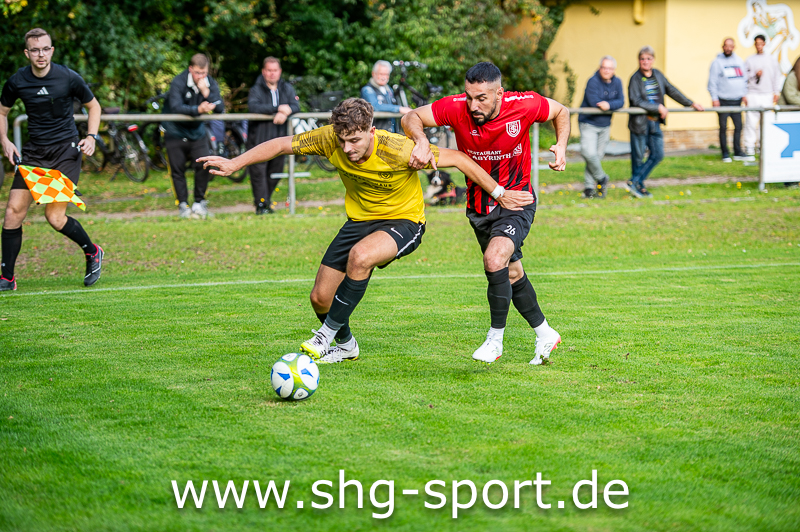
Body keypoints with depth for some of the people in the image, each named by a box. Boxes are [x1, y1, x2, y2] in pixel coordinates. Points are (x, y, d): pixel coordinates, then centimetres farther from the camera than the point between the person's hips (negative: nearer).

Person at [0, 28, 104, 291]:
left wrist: (91, 136, -4)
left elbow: (93, 105, 9)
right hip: (34, 151, 3)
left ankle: (92, 252, 17)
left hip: (66, 149, -3)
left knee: (55, 216, -11)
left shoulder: (68, 78, -8)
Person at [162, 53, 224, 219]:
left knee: (204, 164, -12)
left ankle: (199, 202, 2)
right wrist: (198, 109, -45)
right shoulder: (178, 82, -17)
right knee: (177, 170, -1)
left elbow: (220, 109, -14)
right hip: (175, 132, -2)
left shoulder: (211, 83, -5)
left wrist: (206, 92, -29)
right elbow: (176, 107, -30)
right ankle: (182, 205, 10)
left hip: (197, 132, 3)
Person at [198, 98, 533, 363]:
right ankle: (346, 345, 34)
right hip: (360, 220, 5)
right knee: (320, 297, 1)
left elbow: (459, 159, -22)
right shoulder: (331, 139, -19)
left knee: (360, 256, -36)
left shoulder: (397, 150, -31)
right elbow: (282, 144, -6)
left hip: (404, 221, -5)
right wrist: (234, 164, -11)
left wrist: (500, 194, -17)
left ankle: (328, 334, -17)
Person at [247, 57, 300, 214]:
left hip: (279, 136, 4)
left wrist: (286, 112, -26)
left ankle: (267, 201, 23)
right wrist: (277, 108, -27)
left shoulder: (287, 88, 12)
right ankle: (261, 205, -7)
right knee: (258, 170, -10)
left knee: (276, 171, 8)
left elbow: (295, 106, -2)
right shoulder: (256, 89, -3)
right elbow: (252, 106, -22)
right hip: (259, 135, -4)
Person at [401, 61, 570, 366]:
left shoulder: (524, 105, -21)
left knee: (495, 259, -26)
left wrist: (561, 146, -17)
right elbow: (411, 118, -13)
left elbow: (560, 112, -1)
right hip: (479, 207, 4)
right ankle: (545, 334, 36)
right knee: (512, 274, 15)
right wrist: (421, 141, -34)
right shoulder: (456, 109, -20)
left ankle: (495, 339, -9)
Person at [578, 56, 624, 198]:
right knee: (589, 153, -18)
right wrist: (614, 102, -12)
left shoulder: (617, 82, 4)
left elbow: (621, 102, -5)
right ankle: (601, 178, 5)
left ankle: (589, 187, 14)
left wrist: (609, 105, -27)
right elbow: (594, 101, -23)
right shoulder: (593, 81, -14)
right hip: (588, 123, -5)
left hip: (605, 125, 5)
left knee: (598, 155, 5)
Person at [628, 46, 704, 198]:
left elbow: (672, 91, 16)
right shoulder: (635, 79, -9)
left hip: (655, 123, 6)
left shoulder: (658, 75, 9)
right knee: (638, 157, 1)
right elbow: (636, 101, -19)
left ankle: (635, 182, 9)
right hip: (640, 122, -6)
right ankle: (638, 186, 16)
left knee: (658, 154, 2)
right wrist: (658, 107, -20)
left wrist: (691, 104, 15)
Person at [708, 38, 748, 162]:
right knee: (723, 127, -2)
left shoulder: (739, 61, 13)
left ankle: (738, 152, 13)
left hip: (737, 100, 4)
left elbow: (744, 79, 19)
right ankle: (725, 154, 4)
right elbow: (712, 82, -4)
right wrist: (714, 98, -11)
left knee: (738, 126, 4)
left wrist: (744, 94, 10)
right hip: (723, 101, -4)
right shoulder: (717, 62, -2)